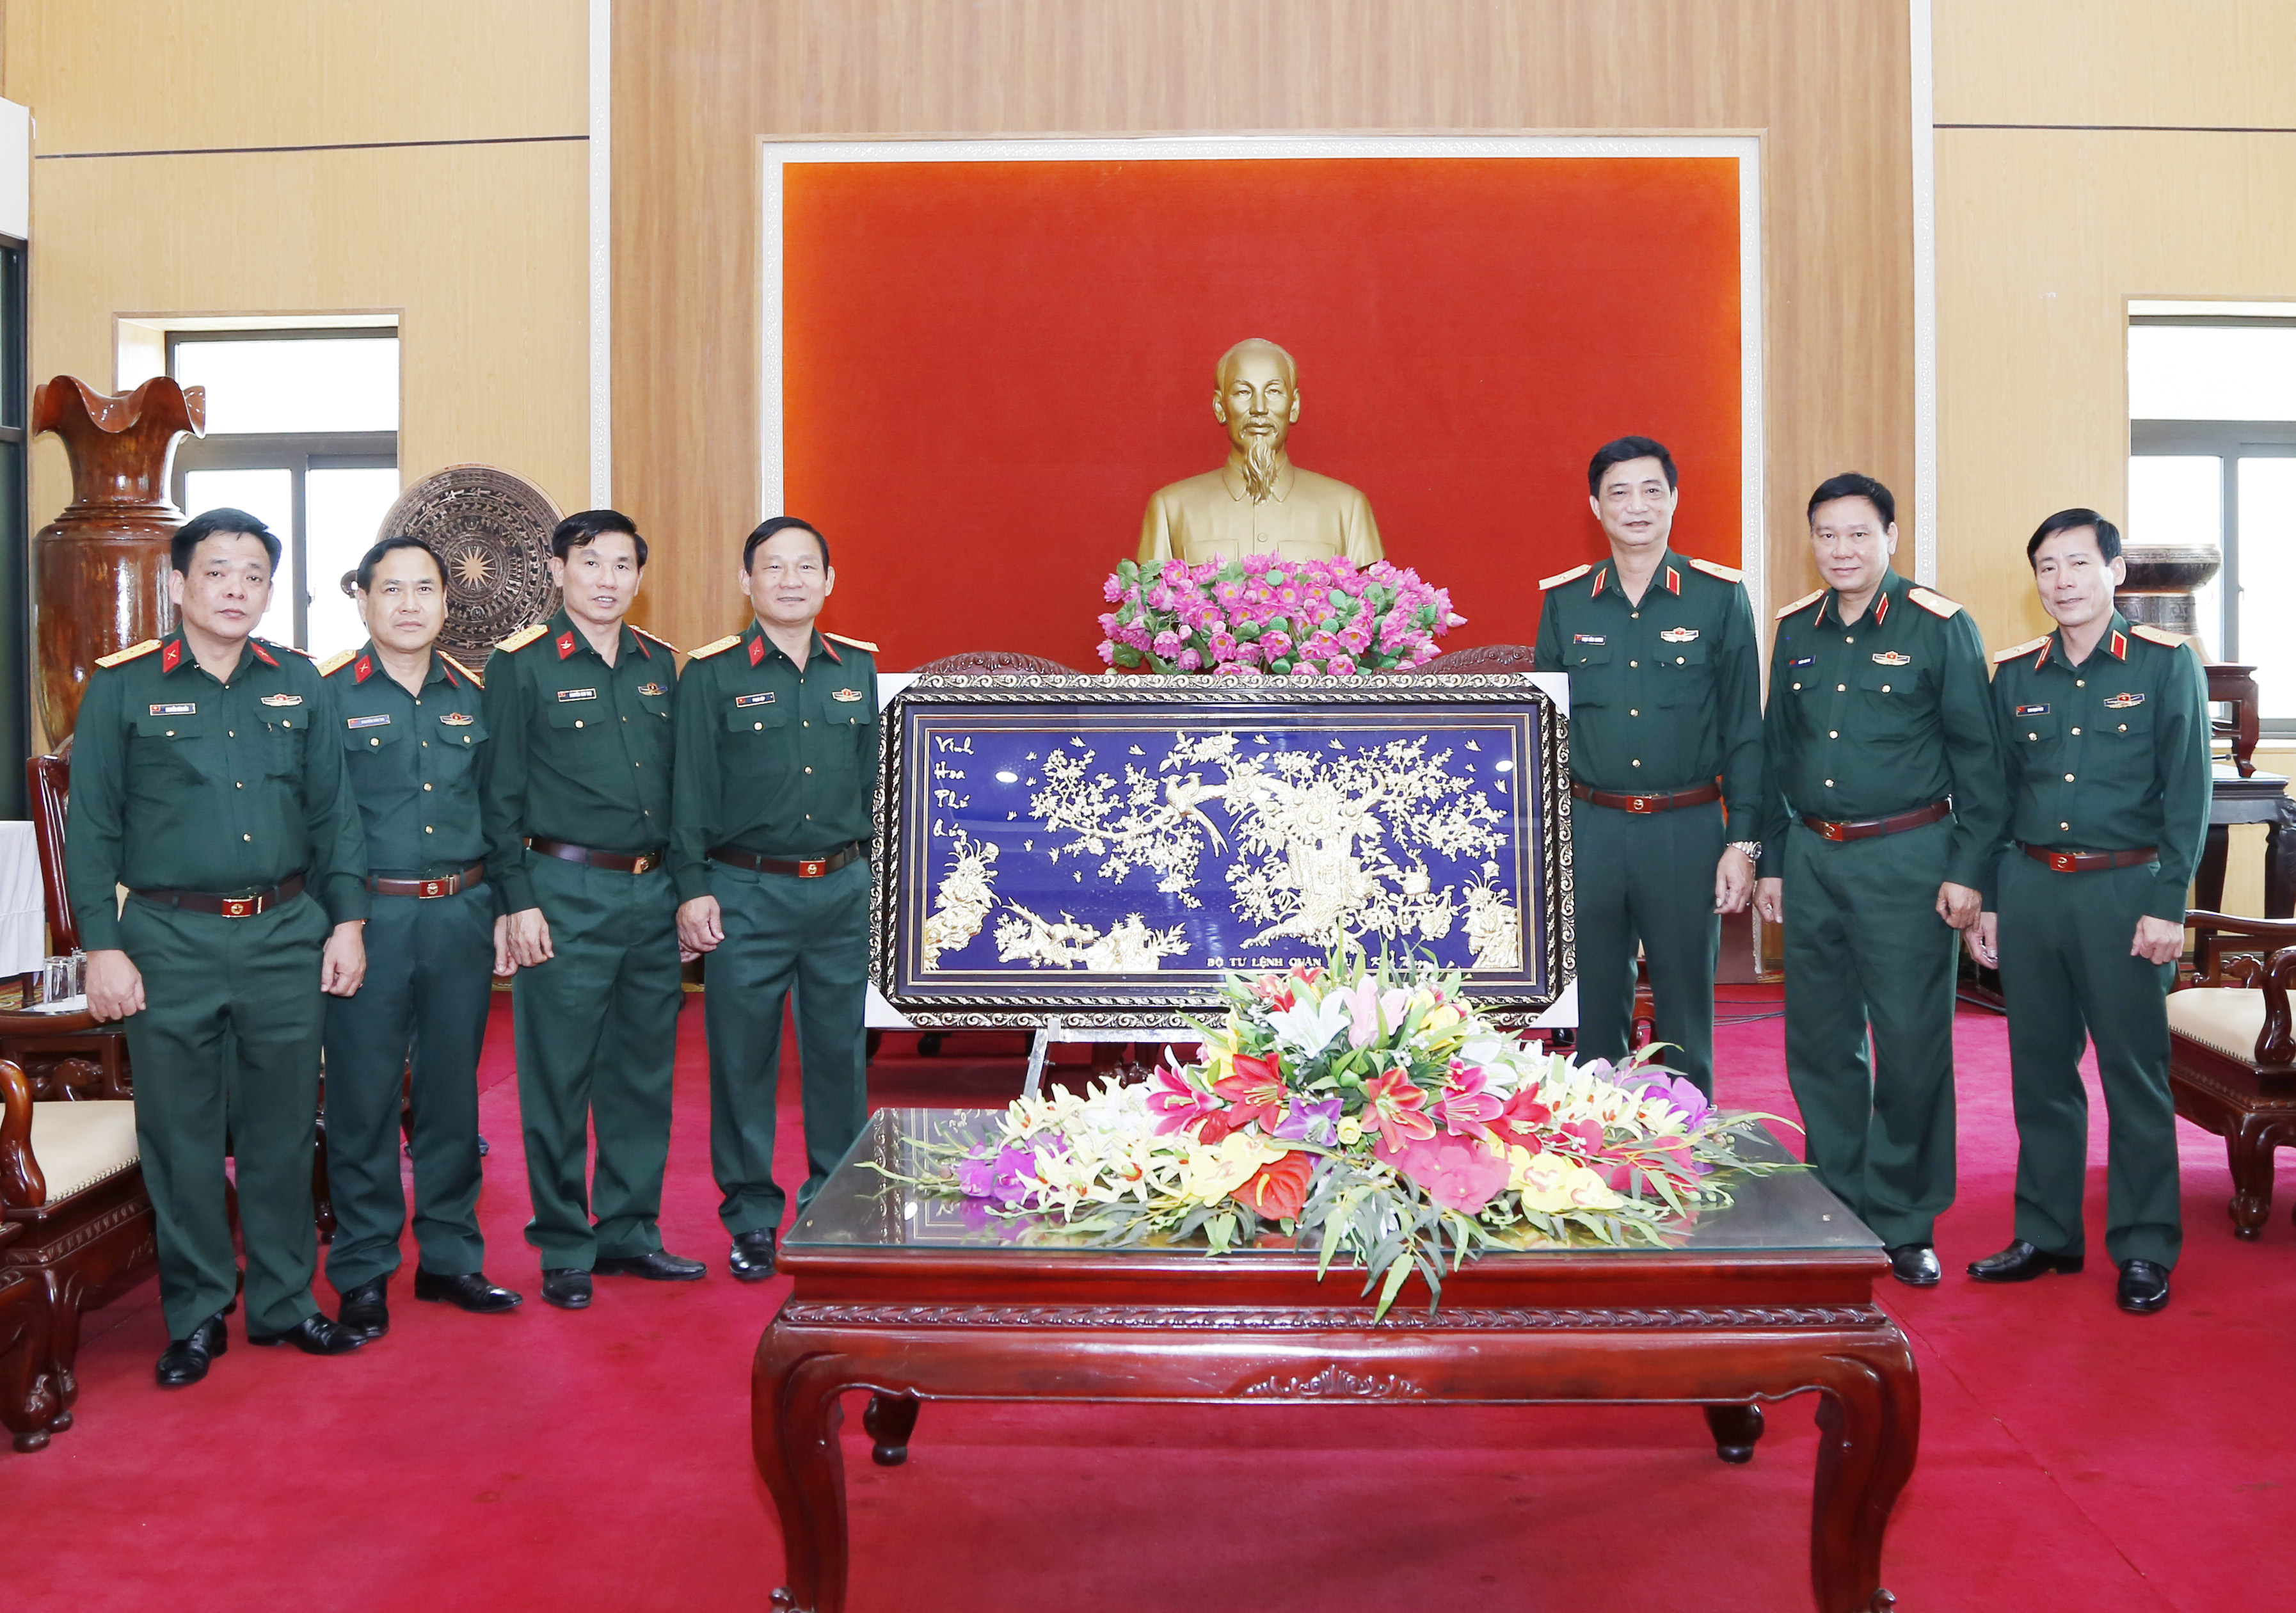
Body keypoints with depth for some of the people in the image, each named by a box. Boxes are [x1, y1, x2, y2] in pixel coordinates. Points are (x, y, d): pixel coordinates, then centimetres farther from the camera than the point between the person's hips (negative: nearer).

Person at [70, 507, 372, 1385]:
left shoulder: (299, 683, 7)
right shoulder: (123, 686, -1)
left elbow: (333, 812, 11)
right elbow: (91, 826, -1)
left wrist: (347, 920, 5)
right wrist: (102, 947, -6)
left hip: (286, 937, 3)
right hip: (170, 941, -2)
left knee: (283, 1129, 10)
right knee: (182, 1137, 6)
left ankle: (285, 1303, 24)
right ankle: (195, 1318, 20)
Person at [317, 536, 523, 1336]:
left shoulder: (473, 696, 10)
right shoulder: (327, 695, -3)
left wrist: (506, 908, 11)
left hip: (461, 916, 4)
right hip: (367, 917, -4)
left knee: (452, 1091, 11)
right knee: (364, 1098, 2)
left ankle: (451, 1255, 23)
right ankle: (363, 1271, 15)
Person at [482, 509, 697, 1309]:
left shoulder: (658, 664, 12)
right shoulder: (520, 665, -4)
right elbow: (500, 795, -5)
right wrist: (517, 901, -10)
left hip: (652, 893, 5)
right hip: (566, 892, -5)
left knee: (644, 1070, 10)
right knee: (559, 1076, 1)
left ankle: (630, 1230, 23)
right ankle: (563, 1248, 13)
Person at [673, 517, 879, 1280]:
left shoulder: (859, 668, 9)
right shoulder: (711, 674, -2)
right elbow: (691, 791, -2)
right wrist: (693, 888, -6)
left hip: (844, 892, 3)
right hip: (746, 894, -3)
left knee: (842, 1052, 9)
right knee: (743, 1058, 3)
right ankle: (751, 1218, 18)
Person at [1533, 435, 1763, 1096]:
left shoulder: (1719, 597, 1)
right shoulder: (1563, 600, 6)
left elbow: (1744, 730, 2)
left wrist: (1742, 841, -4)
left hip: (1688, 827, -1)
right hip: (1589, 828, 2)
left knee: (1686, 1005, 7)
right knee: (1595, 1005, 9)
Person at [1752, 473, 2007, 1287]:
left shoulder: (1940, 629, -4)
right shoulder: (1796, 630, 10)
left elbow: (1978, 757, -3)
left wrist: (1966, 870, -8)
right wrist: (1770, 860, 13)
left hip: (1906, 860, -4)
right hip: (1812, 857, 5)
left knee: (1911, 1044, -1)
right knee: (1818, 1042, 9)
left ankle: (1906, 1224, 13)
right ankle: (1837, 1210, 22)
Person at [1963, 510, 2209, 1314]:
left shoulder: (2167, 666, 0)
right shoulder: (2014, 675, 10)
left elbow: (2188, 795, -3)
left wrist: (2166, 904, -11)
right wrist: (1984, 901, 9)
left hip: (2123, 889, -3)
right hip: (2030, 889, 4)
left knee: (2135, 1072, 1)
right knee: (2040, 1069, 9)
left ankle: (2144, 1249, 12)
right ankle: (2046, 1234, 20)